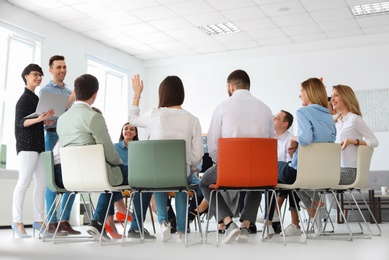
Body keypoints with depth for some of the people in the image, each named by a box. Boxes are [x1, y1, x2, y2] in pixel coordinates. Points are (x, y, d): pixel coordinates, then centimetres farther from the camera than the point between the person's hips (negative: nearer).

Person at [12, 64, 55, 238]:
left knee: (42, 182, 4)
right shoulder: (24, 99, -6)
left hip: (38, 143, 9)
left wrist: (45, 121, 6)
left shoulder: (35, 98, 18)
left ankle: (38, 220, 8)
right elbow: (21, 122, -13)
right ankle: (17, 221, -5)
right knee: (24, 181, -9)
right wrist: (38, 119, -27)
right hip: (26, 144, -9)